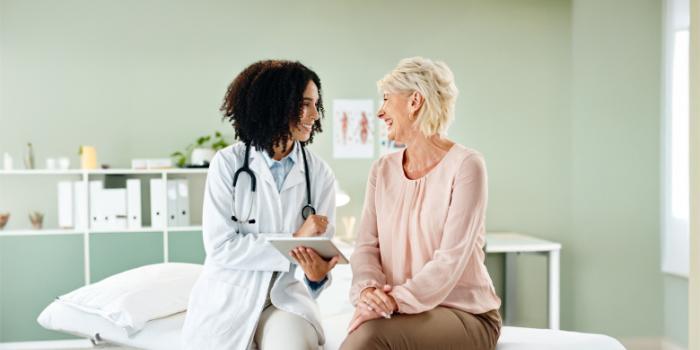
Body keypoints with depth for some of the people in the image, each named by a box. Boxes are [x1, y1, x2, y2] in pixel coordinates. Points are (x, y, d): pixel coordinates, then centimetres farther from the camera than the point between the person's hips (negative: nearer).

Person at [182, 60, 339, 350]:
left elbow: (322, 249, -3)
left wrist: (318, 274, -26)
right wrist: (294, 242, -18)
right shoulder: (228, 163, -7)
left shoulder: (320, 174, 0)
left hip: (285, 294, 0)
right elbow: (220, 247, -14)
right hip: (229, 297, 0)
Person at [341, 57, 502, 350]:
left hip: (464, 313, -4)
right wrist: (368, 288, -20)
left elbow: (451, 259, -17)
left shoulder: (465, 166, -10)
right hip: (404, 312, 5)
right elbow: (367, 245, 2)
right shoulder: (383, 170, 9)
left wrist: (397, 300, -28)